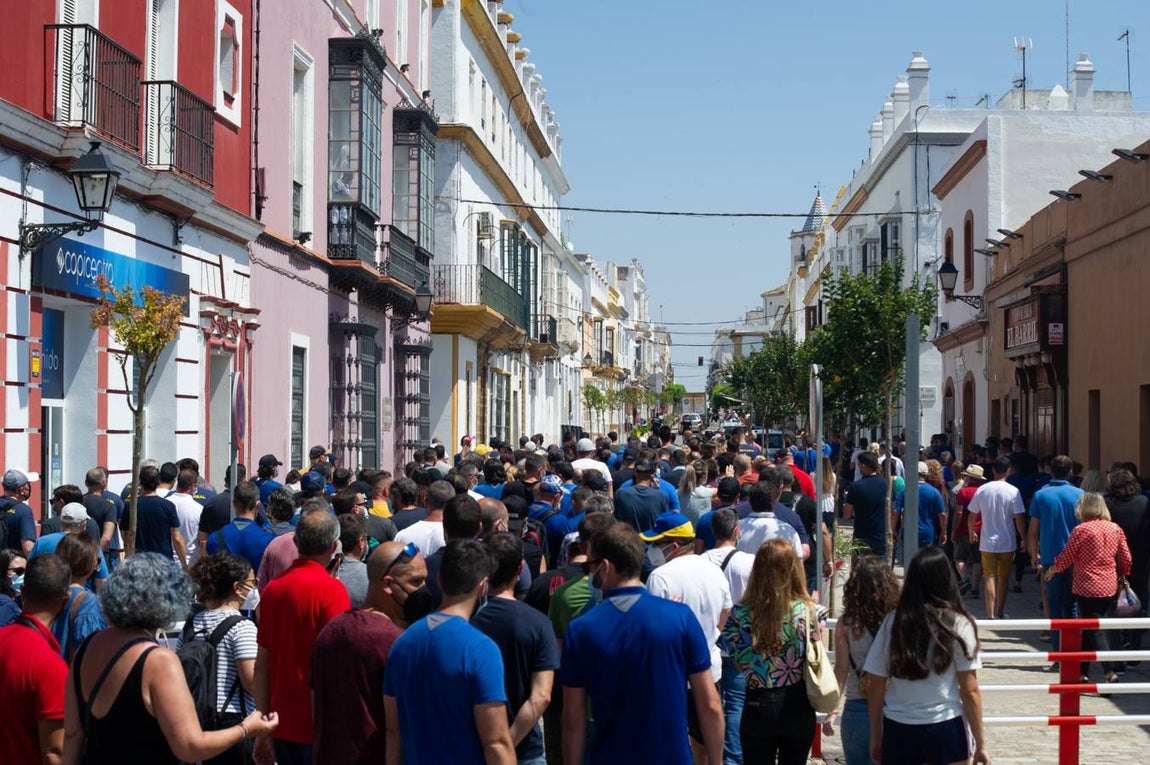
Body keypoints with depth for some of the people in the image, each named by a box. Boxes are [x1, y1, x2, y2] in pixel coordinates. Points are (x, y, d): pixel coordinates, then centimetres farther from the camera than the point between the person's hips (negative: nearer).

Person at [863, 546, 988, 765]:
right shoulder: (958, 625, -7)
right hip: (945, 730, -2)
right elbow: (970, 692, -6)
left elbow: (875, 689, 2)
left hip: (899, 730, 2)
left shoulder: (892, 623, -2)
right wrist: (980, 743, 2)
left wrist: (876, 737, 13)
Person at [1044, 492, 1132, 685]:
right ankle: (1082, 672, 19)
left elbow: (1066, 558, -5)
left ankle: (1110, 672, -16)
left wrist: (1051, 570, 13)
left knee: (1094, 631, -3)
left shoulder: (1081, 530, -11)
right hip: (1110, 588, 5)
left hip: (1087, 588, -5)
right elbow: (1126, 559, 7)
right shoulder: (1116, 529, 4)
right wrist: (1122, 577, 24)